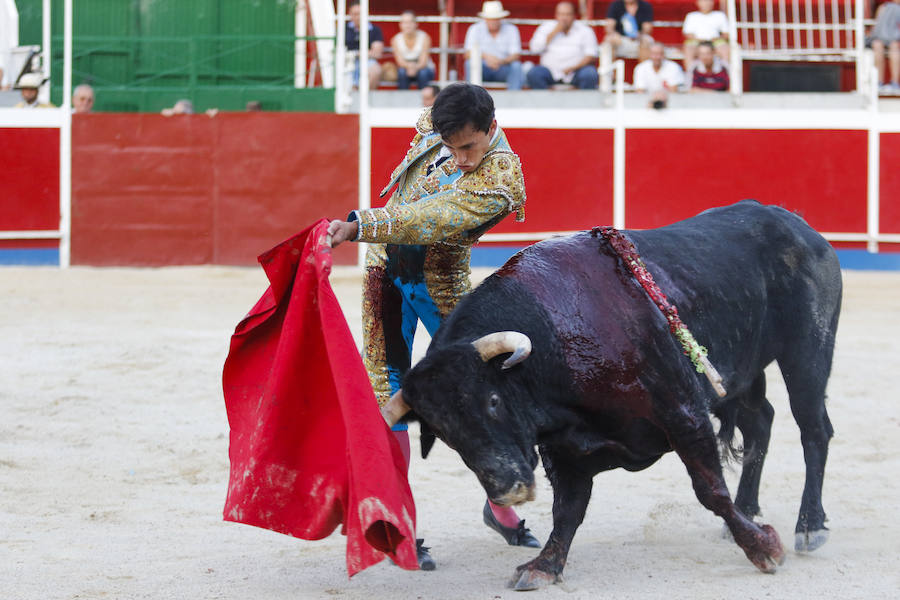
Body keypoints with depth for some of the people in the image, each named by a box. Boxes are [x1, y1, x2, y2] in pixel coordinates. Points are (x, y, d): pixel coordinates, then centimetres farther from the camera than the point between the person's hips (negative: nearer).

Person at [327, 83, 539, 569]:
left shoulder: (499, 184, -27)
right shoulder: (439, 122, -10)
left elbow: (428, 221, -38)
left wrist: (358, 227, -49)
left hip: (440, 287, -4)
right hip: (388, 272, 4)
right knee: (389, 395, -2)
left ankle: (500, 504, 27)